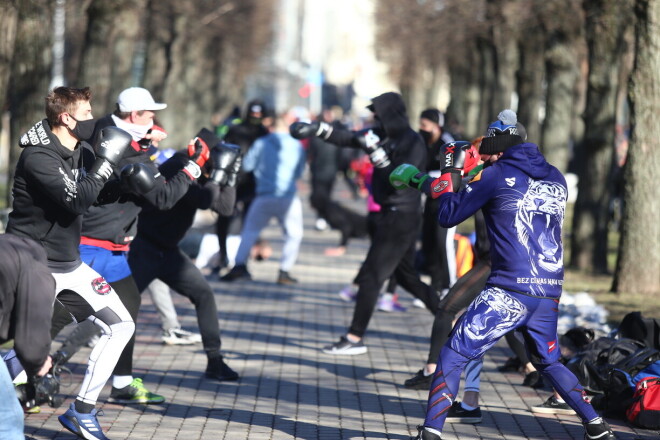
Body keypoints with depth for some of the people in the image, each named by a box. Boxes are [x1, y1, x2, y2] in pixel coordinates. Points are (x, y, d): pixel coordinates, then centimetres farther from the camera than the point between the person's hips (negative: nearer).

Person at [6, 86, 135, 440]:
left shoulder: (82, 153, 8)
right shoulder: (37, 157, -19)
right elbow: (77, 200, -27)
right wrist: (106, 161, -23)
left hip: (69, 265, 9)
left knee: (121, 325, 4)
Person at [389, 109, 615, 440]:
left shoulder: (497, 175, 0)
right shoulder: (555, 178, 15)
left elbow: (448, 215, 6)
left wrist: (451, 176, 23)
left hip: (510, 290, -6)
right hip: (550, 292, 6)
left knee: (453, 355, -1)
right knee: (547, 361, 26)